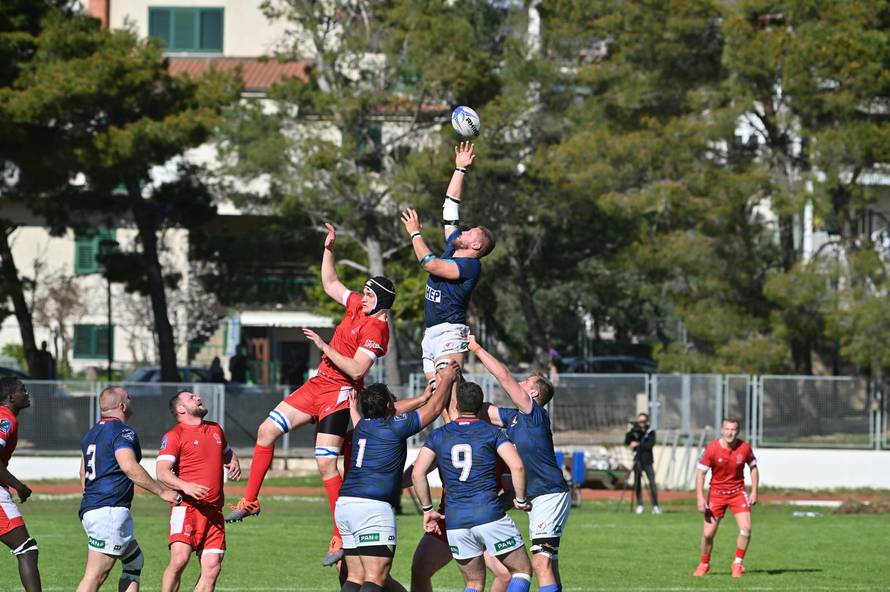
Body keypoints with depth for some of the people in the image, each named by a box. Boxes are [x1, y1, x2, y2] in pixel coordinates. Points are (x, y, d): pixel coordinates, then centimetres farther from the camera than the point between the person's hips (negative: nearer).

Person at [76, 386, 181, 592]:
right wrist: (162, 492, -16)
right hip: (110, 510, -10)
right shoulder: (122, 432, -8)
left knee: (135, 560, 20)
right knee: (96, 575, -13)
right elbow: (129, 467, -21)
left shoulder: (91, 434, 20)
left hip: (90, 508, 10)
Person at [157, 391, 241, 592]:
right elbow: (162, 472, -11)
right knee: (179, 560, -20)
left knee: (212, 567, -1)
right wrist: (184, 486, -29)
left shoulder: (215, 430, 20)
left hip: (214, 511, 6)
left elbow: (227, 453, 39)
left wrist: (234, 464, 15)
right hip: (187, 507, -6)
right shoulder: (174, 436, -1)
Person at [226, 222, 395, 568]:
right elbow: (330, 284, 24)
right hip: (319, 384, 10)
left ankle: (343, 537, -10)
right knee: (267, 430, 9)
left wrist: (324, 347, -22)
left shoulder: (375, 328, -18)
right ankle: (250, 501, 18)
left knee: (325, 464, -15)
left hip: (338, 393, -10)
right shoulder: (358, 306, 7)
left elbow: (356, 370, -26)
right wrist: (328, 249, 15)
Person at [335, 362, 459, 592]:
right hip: (372, 506, -8)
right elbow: (435, 408, 8)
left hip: (345, 503, 8)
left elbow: (394, 412, 36)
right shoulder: (395, 427, -3)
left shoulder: (362, 425, 16)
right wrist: (447, 379, 25)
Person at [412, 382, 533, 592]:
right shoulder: (491, 433, 2)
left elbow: (417, 473, 1)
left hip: (454, 519, 3)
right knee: (522, 571, 9)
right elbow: (517, 466, -11)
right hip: (489, 515, -3)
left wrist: (428, 509, 11)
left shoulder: (438, 435, 9)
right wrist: (521, 500, 3)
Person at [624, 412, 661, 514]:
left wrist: (638, 444, -17)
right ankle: (639, 505, 11)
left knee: (652, 482, -11)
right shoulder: (635, 431, 6)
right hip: (637, 460, 2)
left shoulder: (650, 432, 0)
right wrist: (629, 433, -14)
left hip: (647, 461, -2)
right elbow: (627, 442, -1)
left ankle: (655, 506, -11)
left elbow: (650, 444, -12)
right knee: (637, 484, 2)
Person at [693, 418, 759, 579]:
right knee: (708, 533, -2)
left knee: (746, 529, -15)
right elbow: (701, 473, -9)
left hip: (738, 493, 1)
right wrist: (700, 497, -17)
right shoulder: (711, 449, -14)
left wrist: (754, 492, -1)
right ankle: (704, 564, 23)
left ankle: (737, 564, 2)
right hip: (716, 493, -1)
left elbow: (753, 468, 6)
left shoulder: (745, 448, -9)